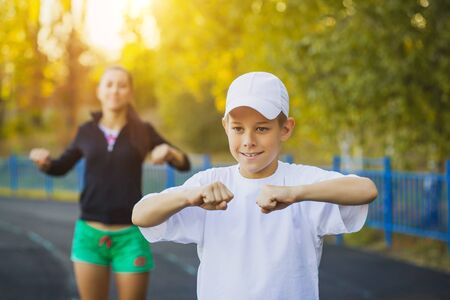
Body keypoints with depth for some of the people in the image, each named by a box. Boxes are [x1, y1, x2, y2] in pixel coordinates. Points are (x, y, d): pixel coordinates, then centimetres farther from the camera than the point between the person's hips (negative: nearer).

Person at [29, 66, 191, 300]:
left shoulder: (142, 131, 1)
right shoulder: (87, 131, 5)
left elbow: (184, 164, 4)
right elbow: (61, 167, 18)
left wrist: (168, 150, -17)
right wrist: (43, 160, -4)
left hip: (130, 236, -1)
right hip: (90, 234, 1)